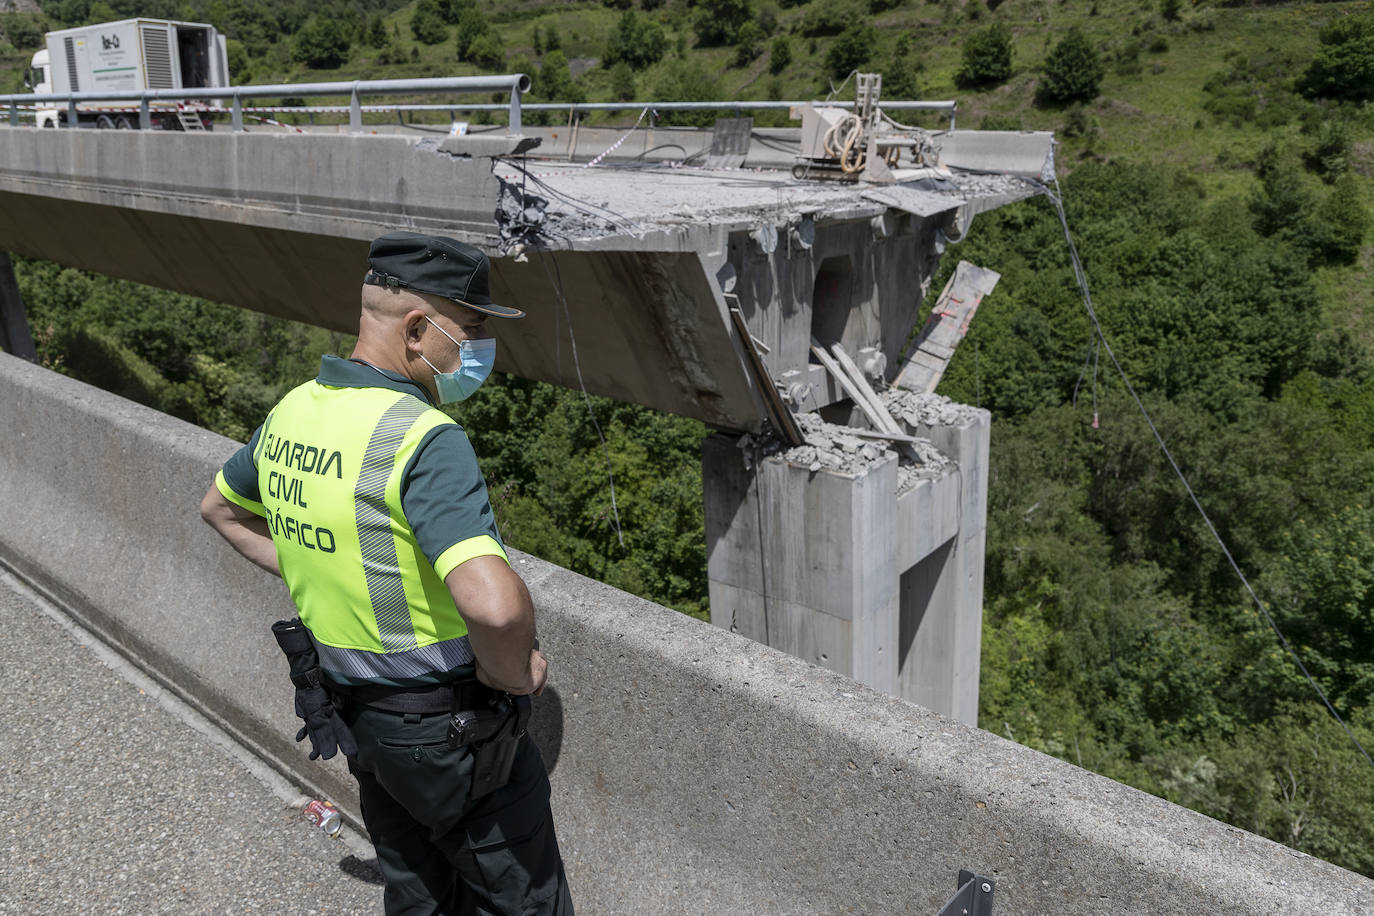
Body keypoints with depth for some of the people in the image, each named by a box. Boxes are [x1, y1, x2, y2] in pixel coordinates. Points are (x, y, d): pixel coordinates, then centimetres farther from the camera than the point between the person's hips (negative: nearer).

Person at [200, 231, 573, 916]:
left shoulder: (292, 411, 0)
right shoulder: (422, 437, -28)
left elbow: (220, 508, 20)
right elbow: (493, 603, -41)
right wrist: (513, 672, -20)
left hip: (351, 711, 8)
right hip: (446, 728, -8)